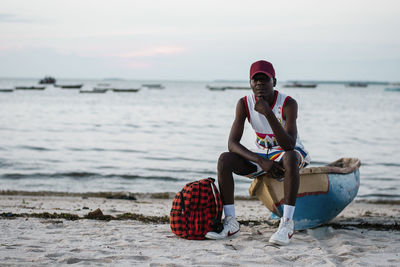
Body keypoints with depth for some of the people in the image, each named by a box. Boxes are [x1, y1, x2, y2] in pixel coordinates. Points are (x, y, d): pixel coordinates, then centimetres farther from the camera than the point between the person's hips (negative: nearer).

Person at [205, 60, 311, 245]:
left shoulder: (288, 104, -21)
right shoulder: (244, 103, -11)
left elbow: (289, 145, -33)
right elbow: (232, 143, -18)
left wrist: (268, 113, -42)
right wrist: (261, 162, -31)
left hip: (288, 153, -3)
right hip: (260, 155, 4)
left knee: (290, 157, -40)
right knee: (224, 160, -22)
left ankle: (287, 223, -37)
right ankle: (230, 223, -21)